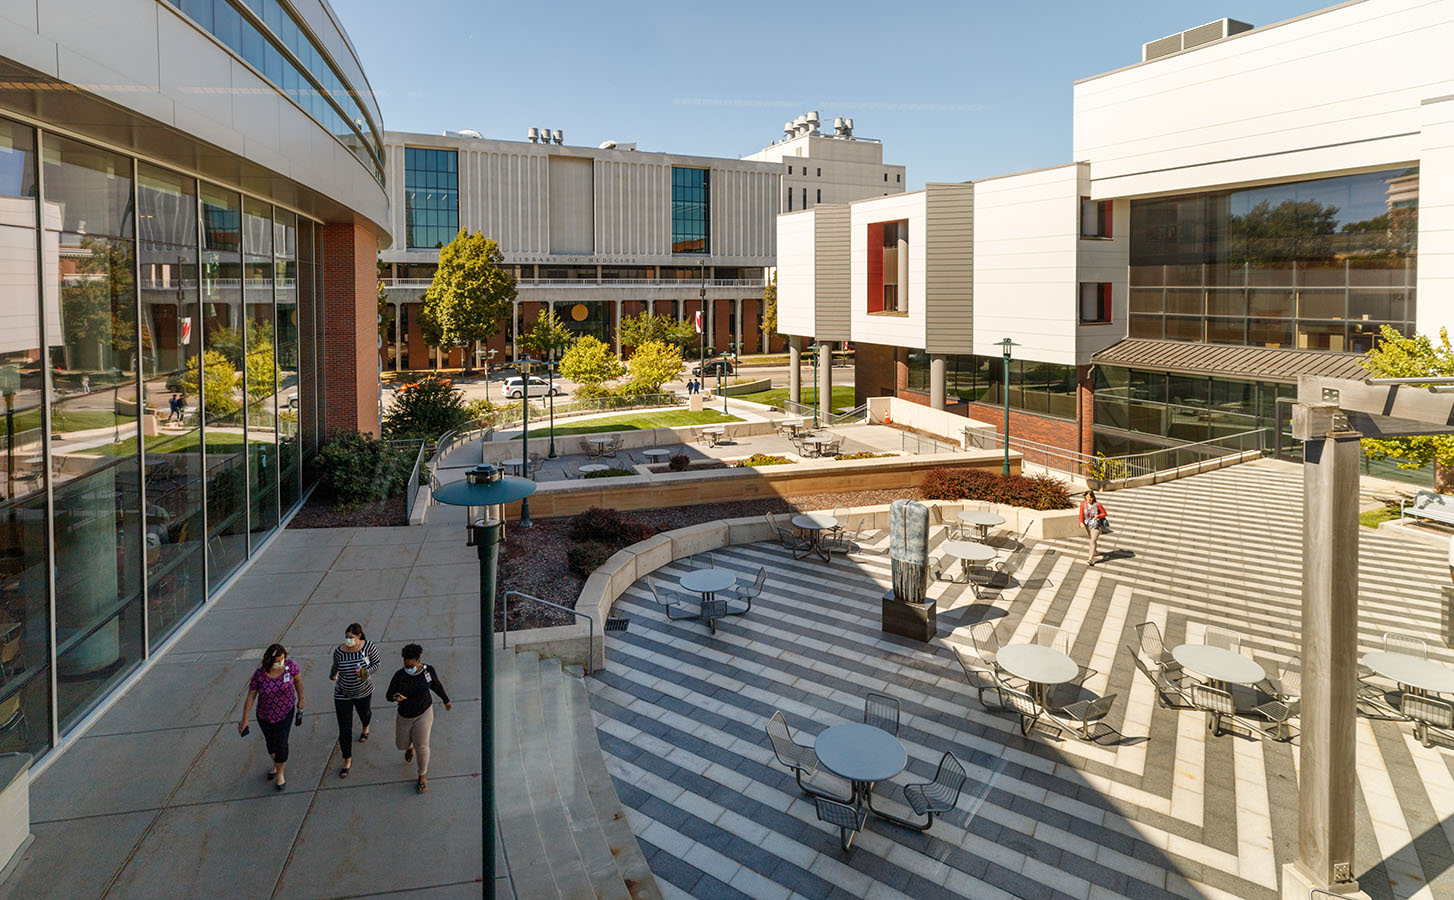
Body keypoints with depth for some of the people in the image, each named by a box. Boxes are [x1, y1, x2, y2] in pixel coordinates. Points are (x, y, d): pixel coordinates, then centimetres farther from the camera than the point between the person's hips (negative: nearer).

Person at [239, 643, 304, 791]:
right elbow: (250, 697, -12)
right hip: (265, 715, 1)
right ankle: (275, 764, 53)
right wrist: (244, 720, -7)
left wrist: (300, 700, 5)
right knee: (270, 741, 22)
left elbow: (298, 680, -3)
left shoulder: (290, 665, -23)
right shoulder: (259, 674, -22)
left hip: (285, 712, -1)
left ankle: (280, 773, 22)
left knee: (281, 743, -4)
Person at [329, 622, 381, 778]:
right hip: (343, 695, -1)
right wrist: (332, 675, 3)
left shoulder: (368, 646, -21)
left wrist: (366, 671, -24)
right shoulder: (339, 651, -18)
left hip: (363, 692, 1)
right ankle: (347, 761, 17)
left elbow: (378, 662, -10)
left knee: (364, 713, 31)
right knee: (344, 729, -1)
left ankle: (365, 728, 68)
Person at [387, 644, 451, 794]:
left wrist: (446, 700, 15)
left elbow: (437, 685, 2)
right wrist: (396, 697, -37)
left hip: (423, 713, -2)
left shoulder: (428, 670, -17)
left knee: (421, 745, -9)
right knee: (401, 744, 16)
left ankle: (422, 776, 16)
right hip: (404, 716, 2)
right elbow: (389, 695, -12)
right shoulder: (399, 675, -20)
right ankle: (410, 746, 56)